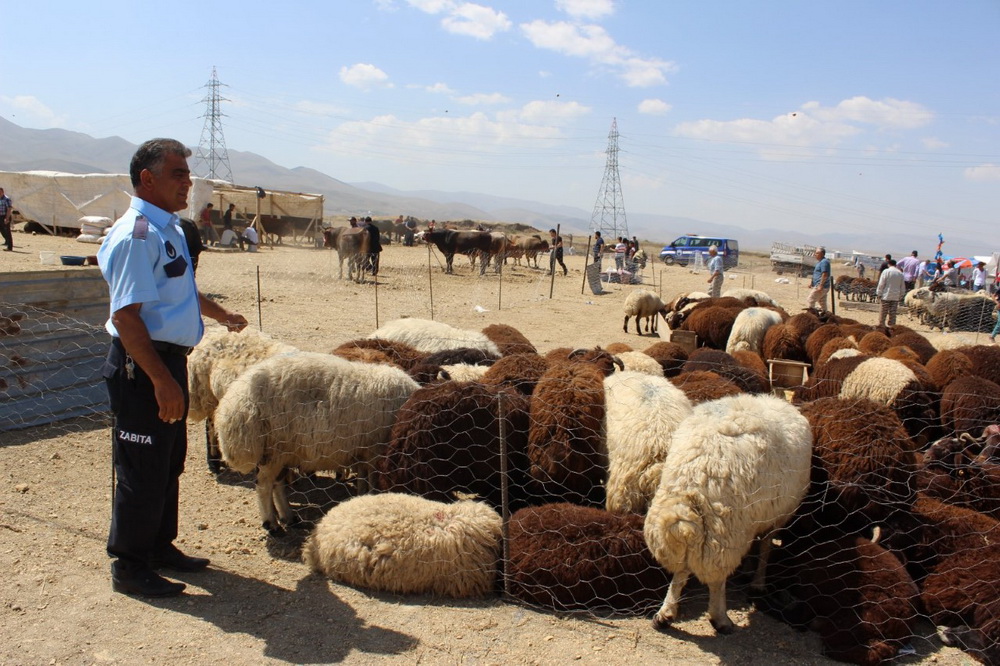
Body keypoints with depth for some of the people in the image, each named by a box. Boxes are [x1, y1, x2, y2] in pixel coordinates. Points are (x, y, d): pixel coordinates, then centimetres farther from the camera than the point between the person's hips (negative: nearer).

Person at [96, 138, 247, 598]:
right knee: (143, 470, 1)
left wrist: (221, 314, 44)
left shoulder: (168, 228, 12)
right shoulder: (136, 235, -19)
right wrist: (161, 380, -28)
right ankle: (129, 566, 18)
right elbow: (126, 315, -25)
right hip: (143, 365, -10)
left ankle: (159, 547, 36)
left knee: (170, 462, 20)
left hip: (170, 359, 10)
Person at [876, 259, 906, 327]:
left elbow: (881, 284, -9)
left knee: (882, 314, 1)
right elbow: (903, 287, 12)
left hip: (886, 296, -4)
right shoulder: (900, 273, 7)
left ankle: (881, 326, 1)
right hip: (895, 297, 4)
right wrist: (901, 296, 19)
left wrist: (879, 294, -3)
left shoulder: (886, 271, -7)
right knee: (893, 314, 8)